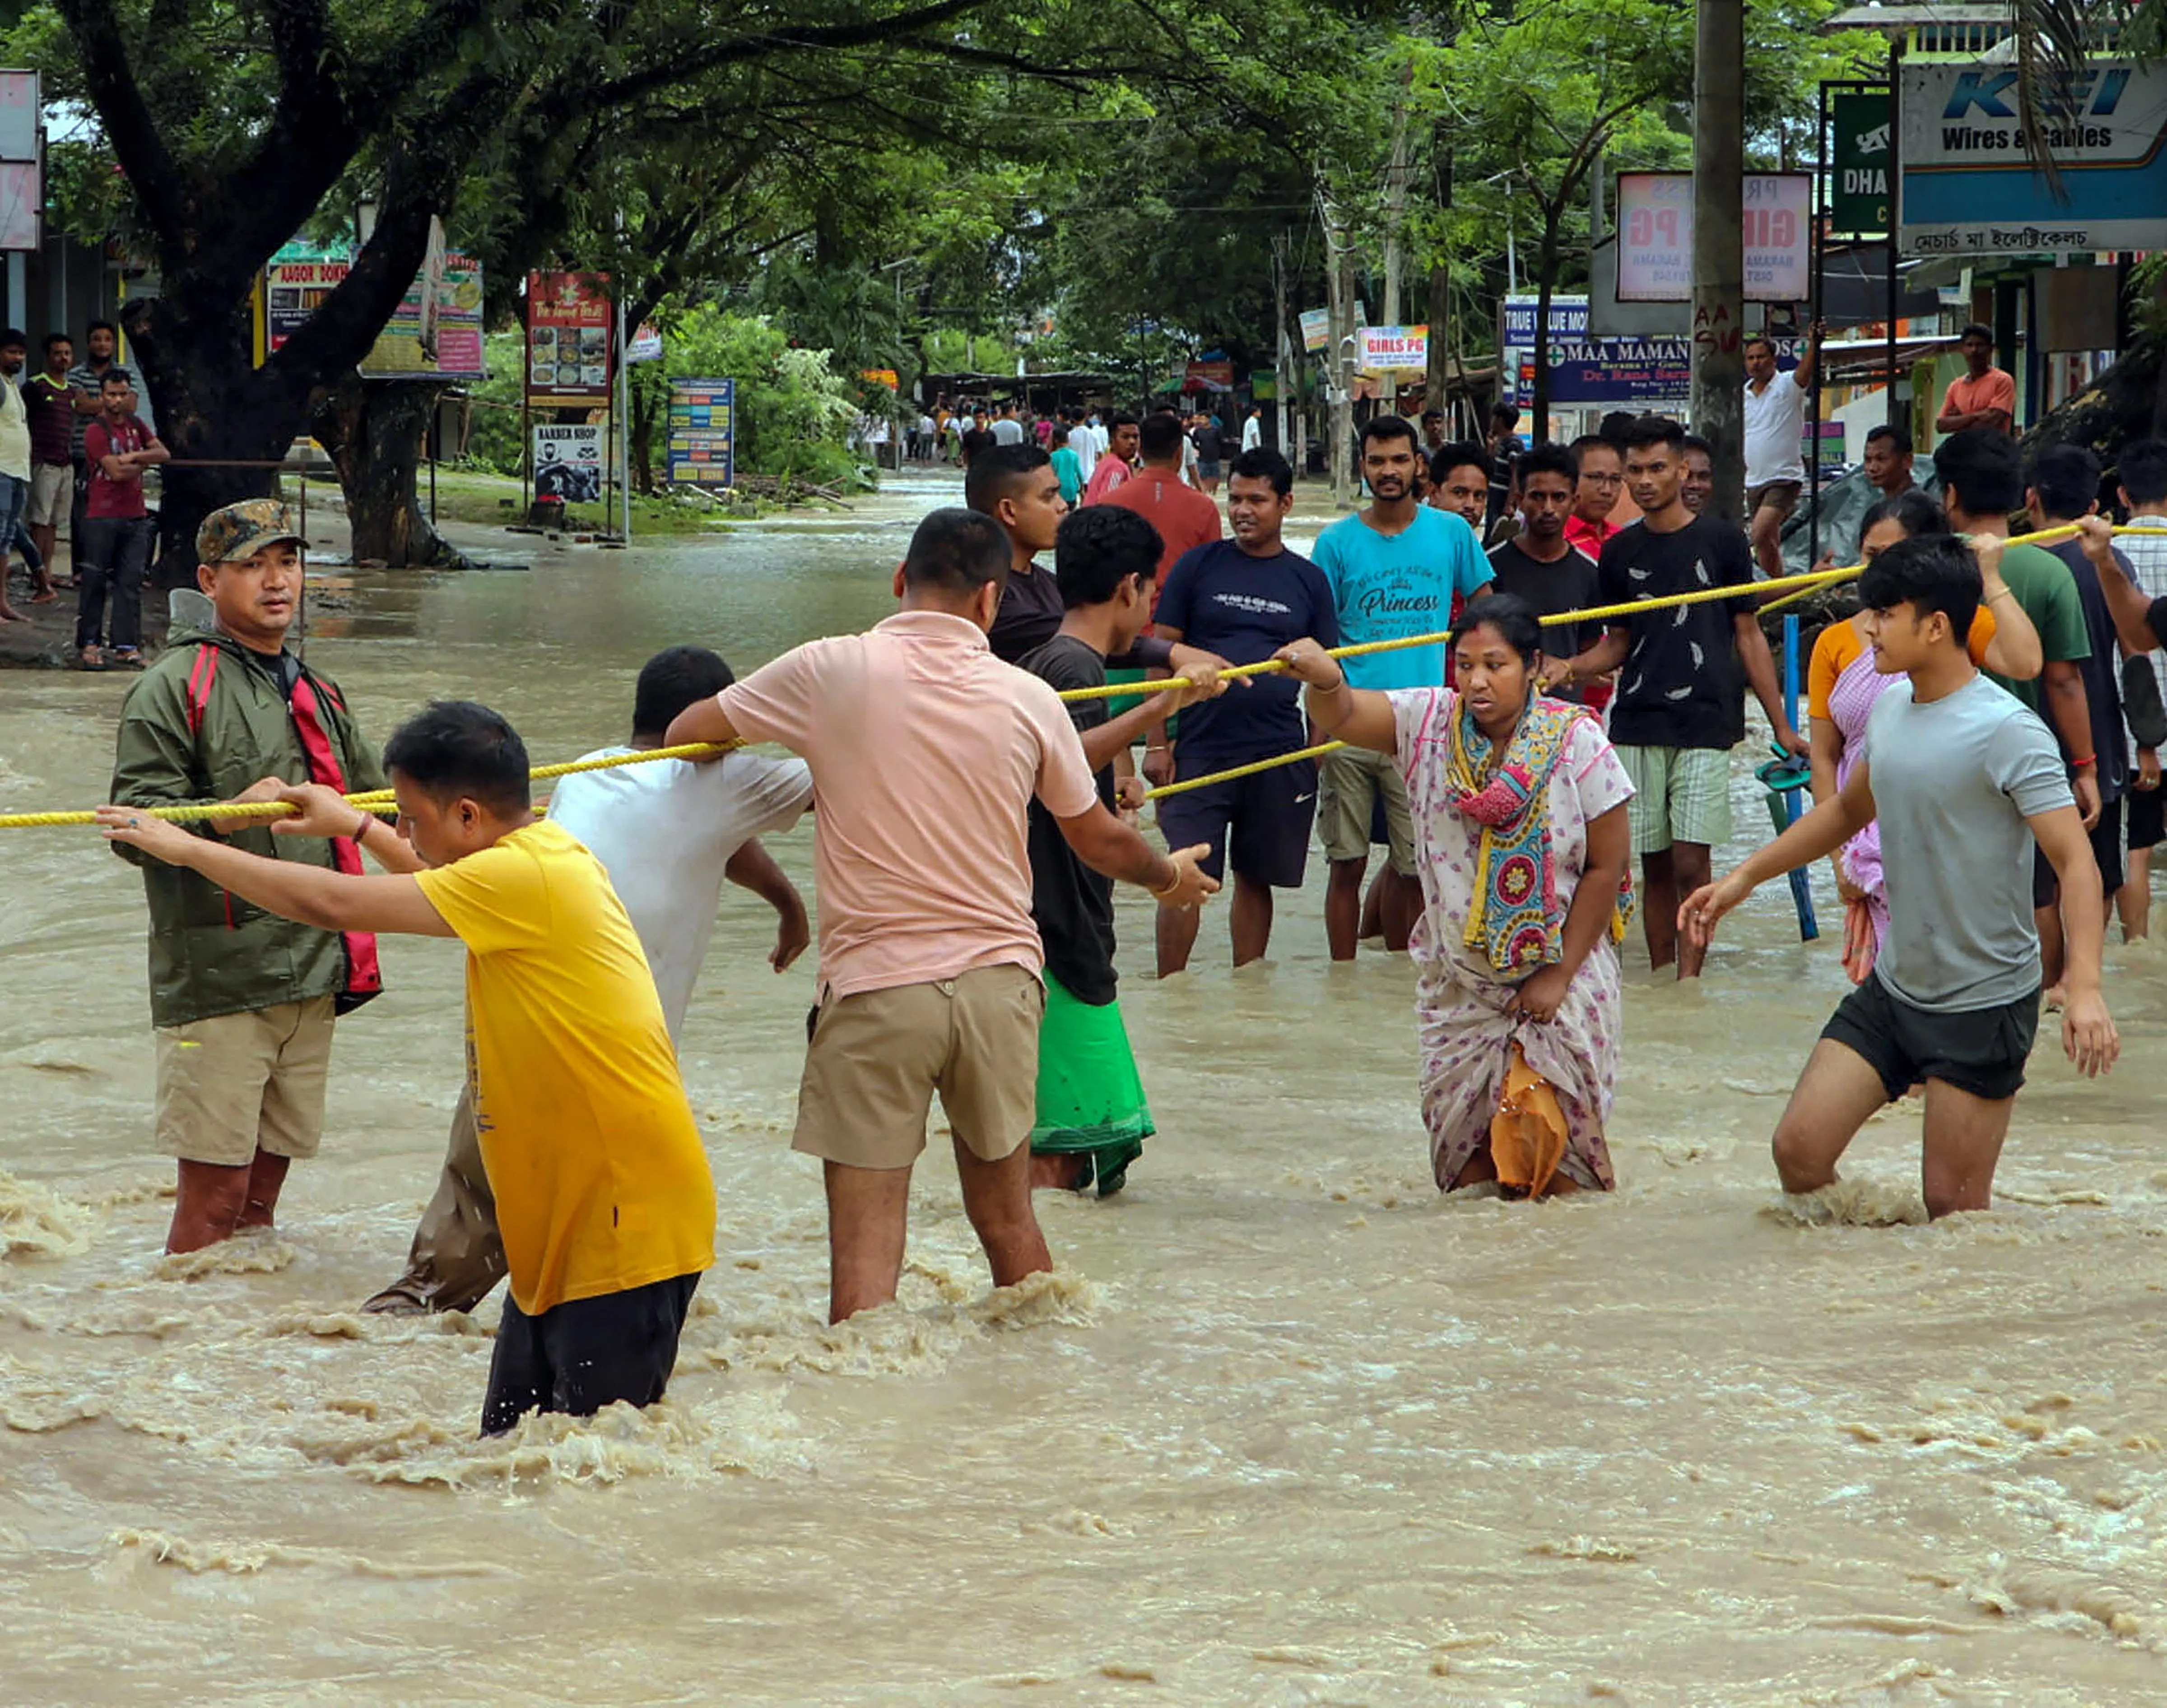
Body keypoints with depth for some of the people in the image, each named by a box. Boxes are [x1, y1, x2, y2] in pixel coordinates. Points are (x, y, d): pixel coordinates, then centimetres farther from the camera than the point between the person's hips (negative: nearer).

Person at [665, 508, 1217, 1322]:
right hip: (999, 979, 3)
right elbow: (1099, 841, 15)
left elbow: (687, 733, 7)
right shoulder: (1027, 697, 2)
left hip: (875, 986, -3)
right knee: (1008, 1222, 18)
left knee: (865, 1248, -4)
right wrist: (1171, 874, 36)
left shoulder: (832, 671, -5)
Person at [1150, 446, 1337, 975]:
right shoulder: (1198, 567, 3)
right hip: (1200, 749, -2)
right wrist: (1157, 743, -4)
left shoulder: (1307, 580, 8)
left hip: (1279, 756, 2)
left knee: (1257, 878, 10)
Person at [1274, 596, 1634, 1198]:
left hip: (1560, 974, -3)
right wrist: (1325, 681, -46)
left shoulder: (1576, 742, -12)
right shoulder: (1430, 722, -6)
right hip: (1458, 979, 3)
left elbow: (1607, 867, -8)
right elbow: (1343, 718, -21)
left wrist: (1558, 977, -9)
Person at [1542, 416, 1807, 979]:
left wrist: (1781, 725, 4)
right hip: (1637, 726, 3)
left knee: (1690, 862, -10)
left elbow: (1749, 636, 6)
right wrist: (1571, 667, -3)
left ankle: (1688, 983, -8)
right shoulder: (1620, 553, 11)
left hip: (1705, 725, -3)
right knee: (1654, 864, 5)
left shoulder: (1720, 542, 3)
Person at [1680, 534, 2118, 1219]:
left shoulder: (2006, 732, -18)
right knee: (1799, 1149, -2)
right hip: (1891, 990, 7)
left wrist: (2084, 988, -36)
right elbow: (1848, 809, 26)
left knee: (1953, 1206, -4)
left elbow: (2075, 861, -23)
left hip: (1984, 1006, -7)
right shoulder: (1891, 711, 6)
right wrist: (1743, 879, 25)